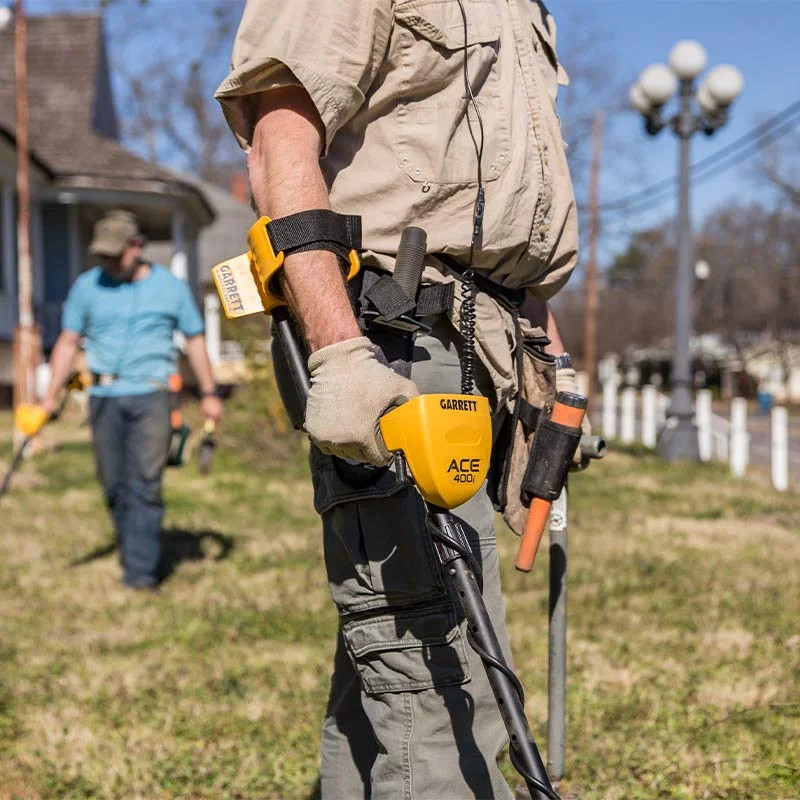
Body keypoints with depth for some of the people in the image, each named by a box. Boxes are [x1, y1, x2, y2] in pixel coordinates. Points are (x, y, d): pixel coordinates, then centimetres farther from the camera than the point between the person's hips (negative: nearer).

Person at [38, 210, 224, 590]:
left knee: (146, 481, -11)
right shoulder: (86, 286, 6)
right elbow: (68, 342, 7)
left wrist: (209, 393, 11)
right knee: (114, 484, 6)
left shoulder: (171, 287, 4)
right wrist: (52, 394, -2)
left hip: (151, 393, -2)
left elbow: (195, 340, 12)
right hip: (104, 397, 2)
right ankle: (131, 550, 26)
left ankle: (140, 569, -10)